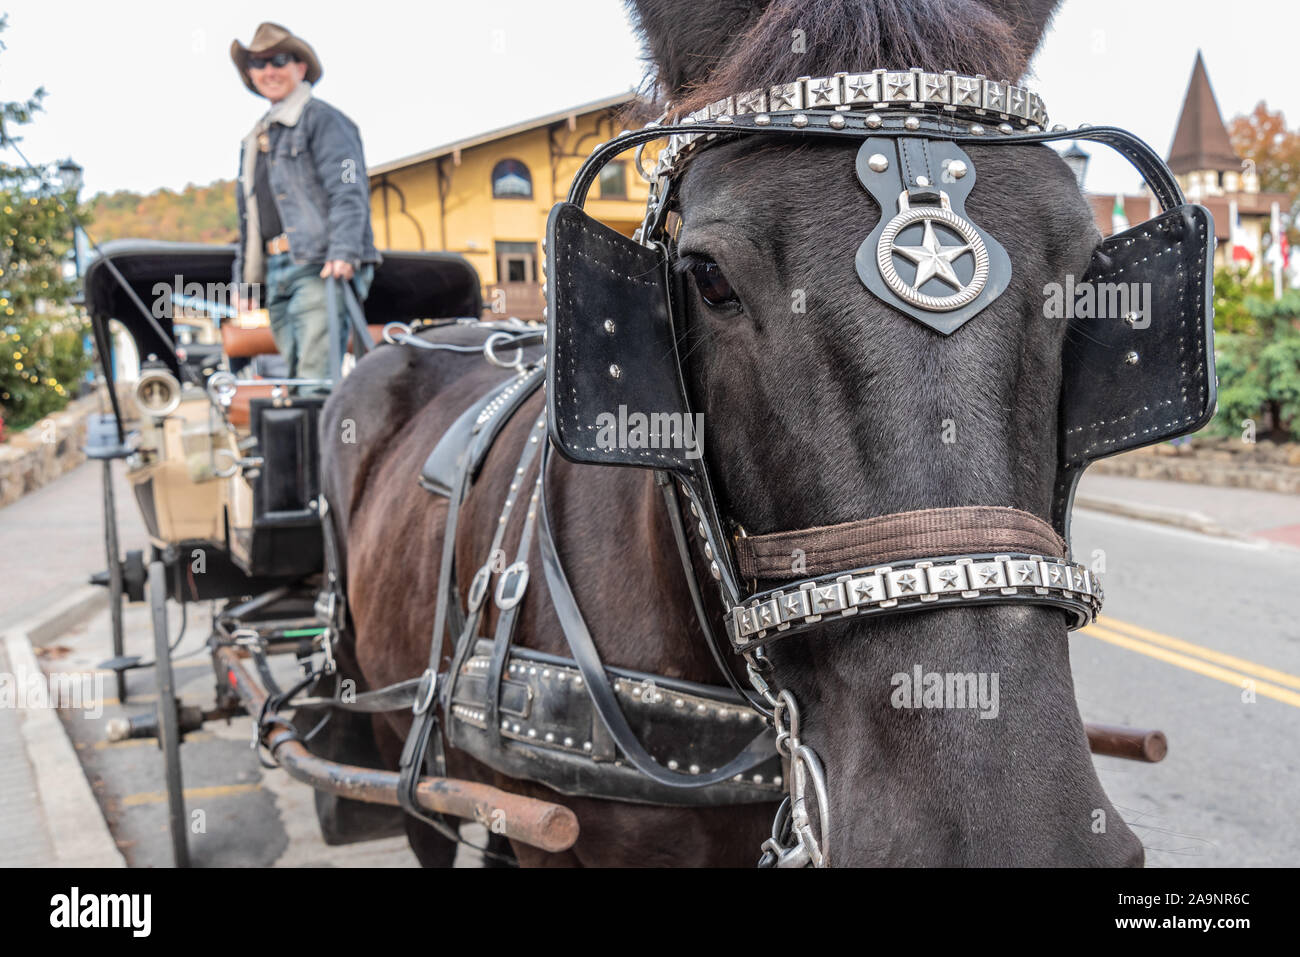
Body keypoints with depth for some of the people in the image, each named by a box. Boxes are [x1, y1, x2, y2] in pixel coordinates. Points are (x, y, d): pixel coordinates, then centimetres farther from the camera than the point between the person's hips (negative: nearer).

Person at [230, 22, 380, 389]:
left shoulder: (322, 118, 1)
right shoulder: (255, 139, 26)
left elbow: (348, 193, -10)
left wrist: (343, 253, -24)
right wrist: (244, 281, 23)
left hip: (319, 268, -8)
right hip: (275, 276, 8)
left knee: (316, 378, -17)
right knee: (295, 377, 7)